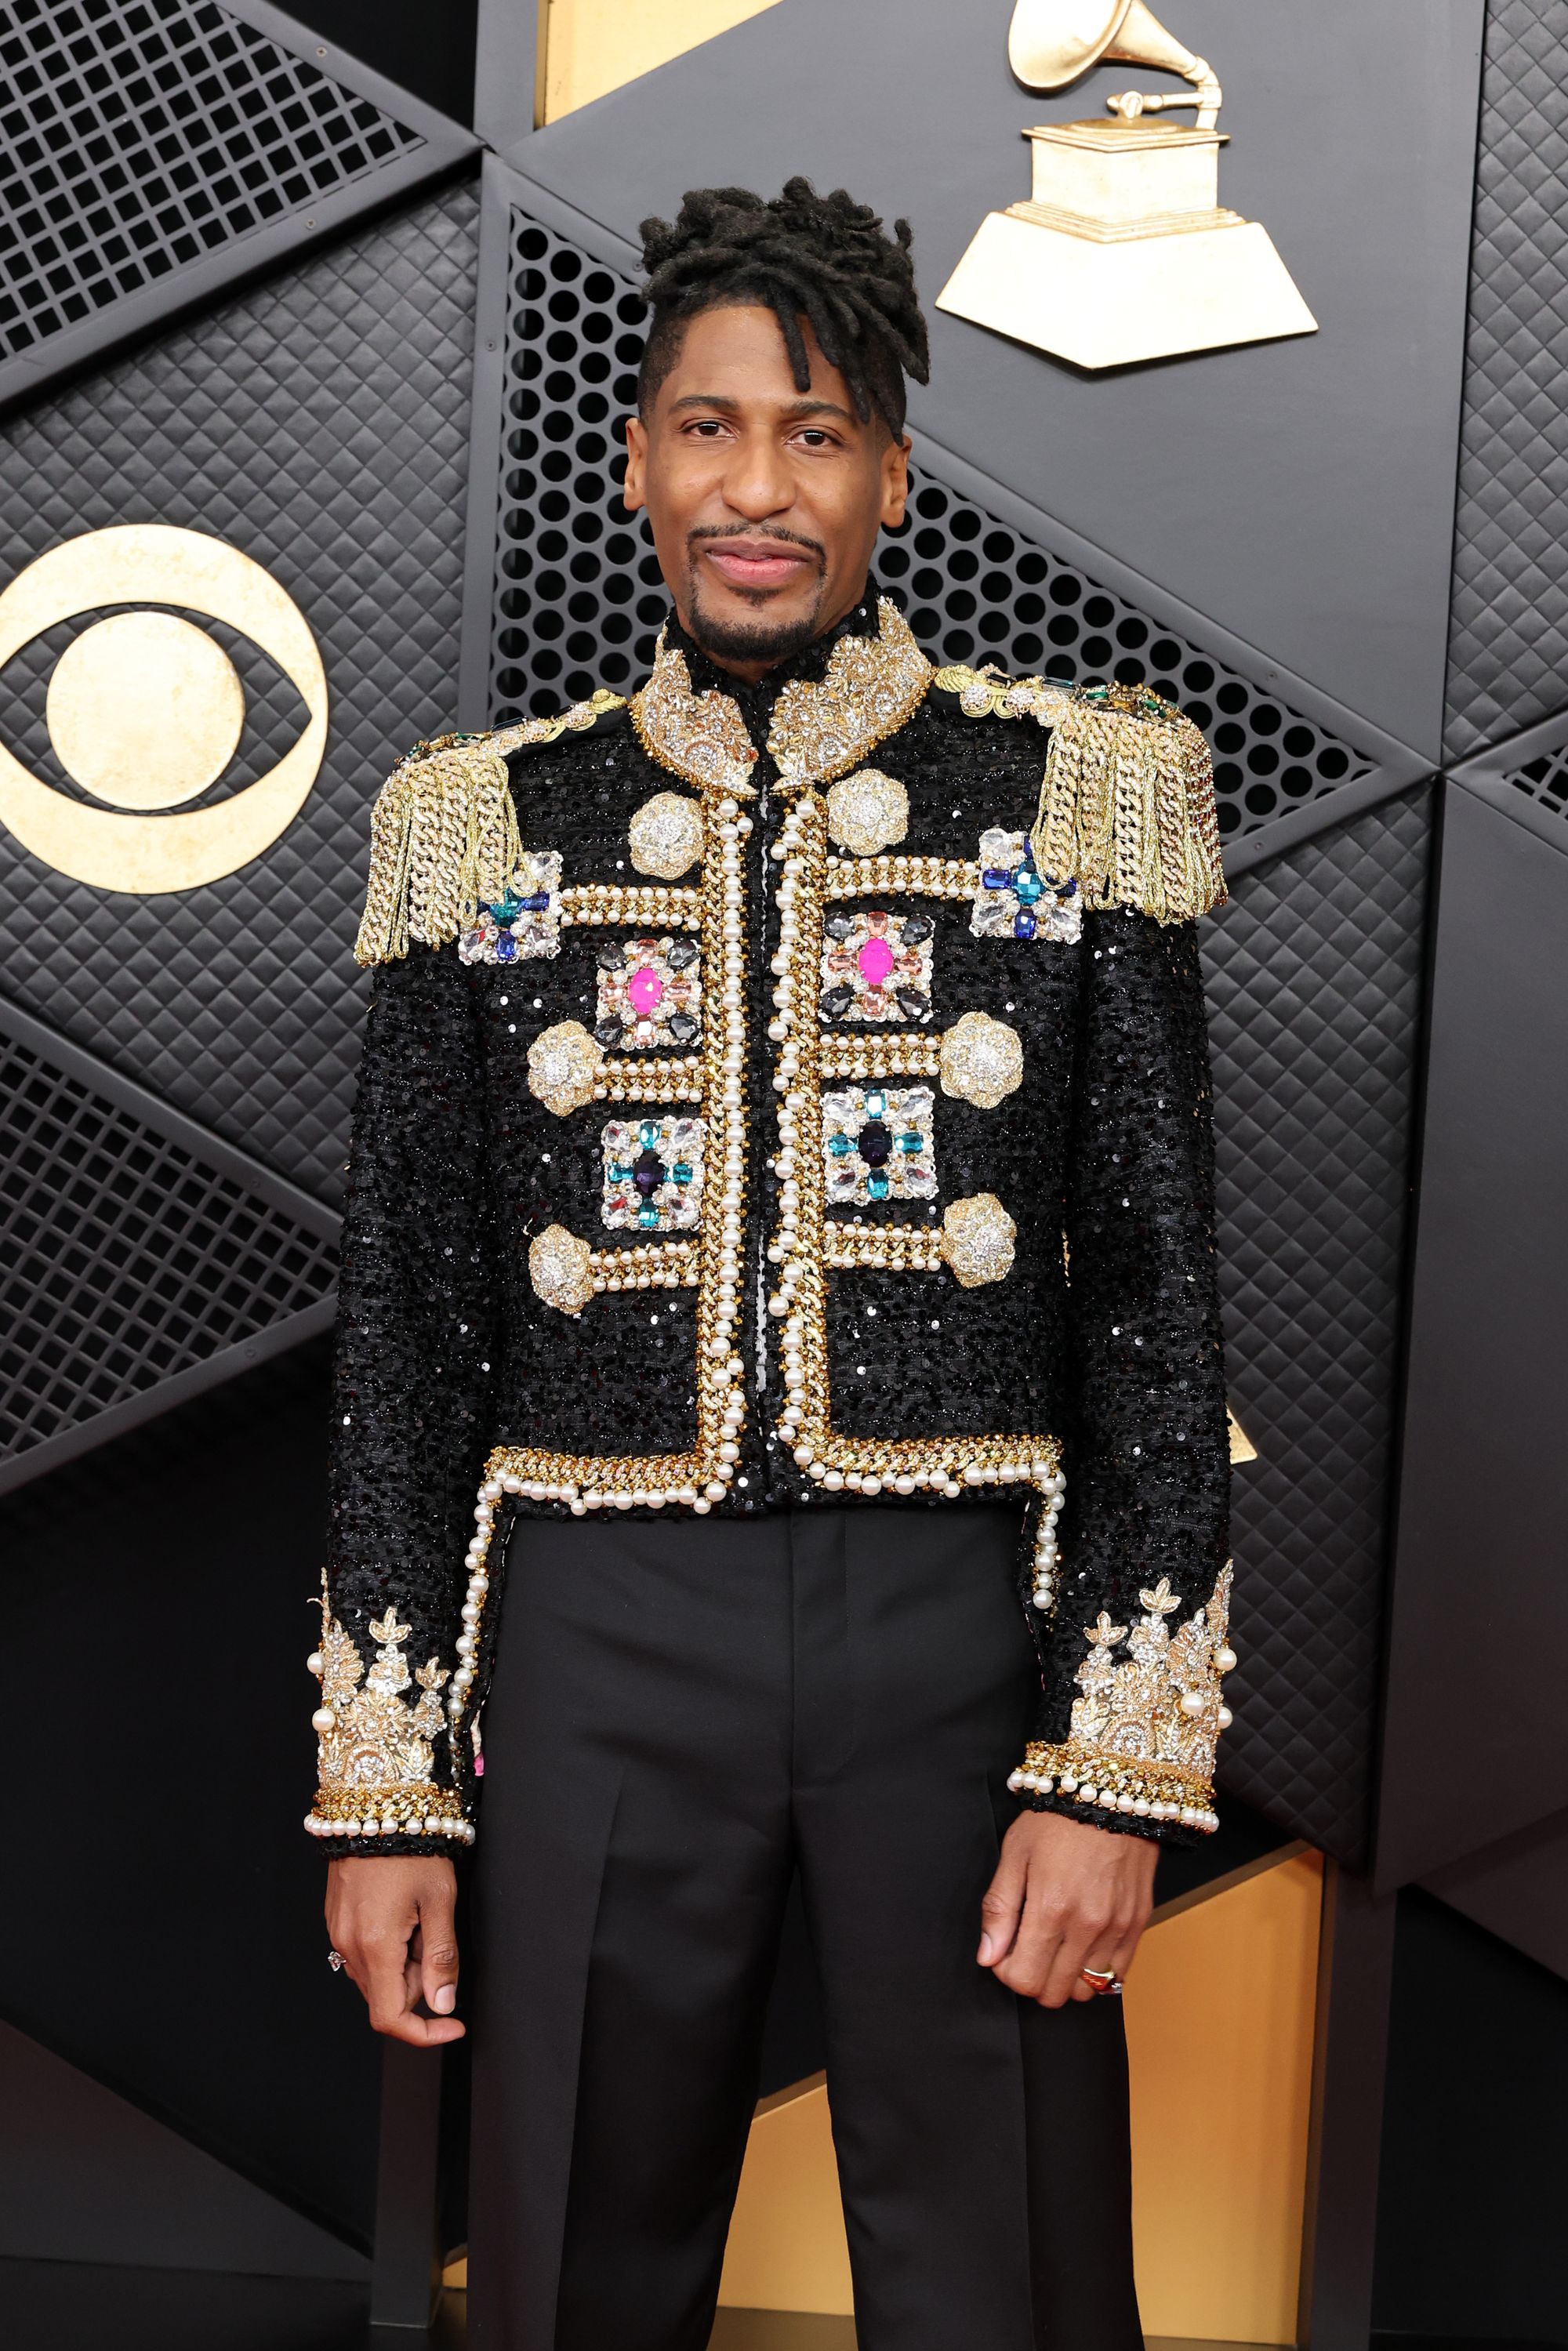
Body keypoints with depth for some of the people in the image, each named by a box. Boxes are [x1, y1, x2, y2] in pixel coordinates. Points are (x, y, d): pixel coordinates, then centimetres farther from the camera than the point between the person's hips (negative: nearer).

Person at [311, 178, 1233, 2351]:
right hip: (602, 1647, 1)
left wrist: (1119, 1761, -6)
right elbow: (410, 1332, 7)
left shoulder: (1078, 796, 2)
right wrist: (384, 1787, 5)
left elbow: (1156, 1302, 0)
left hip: (961, 1624, -1)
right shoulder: (487, 823, 5)